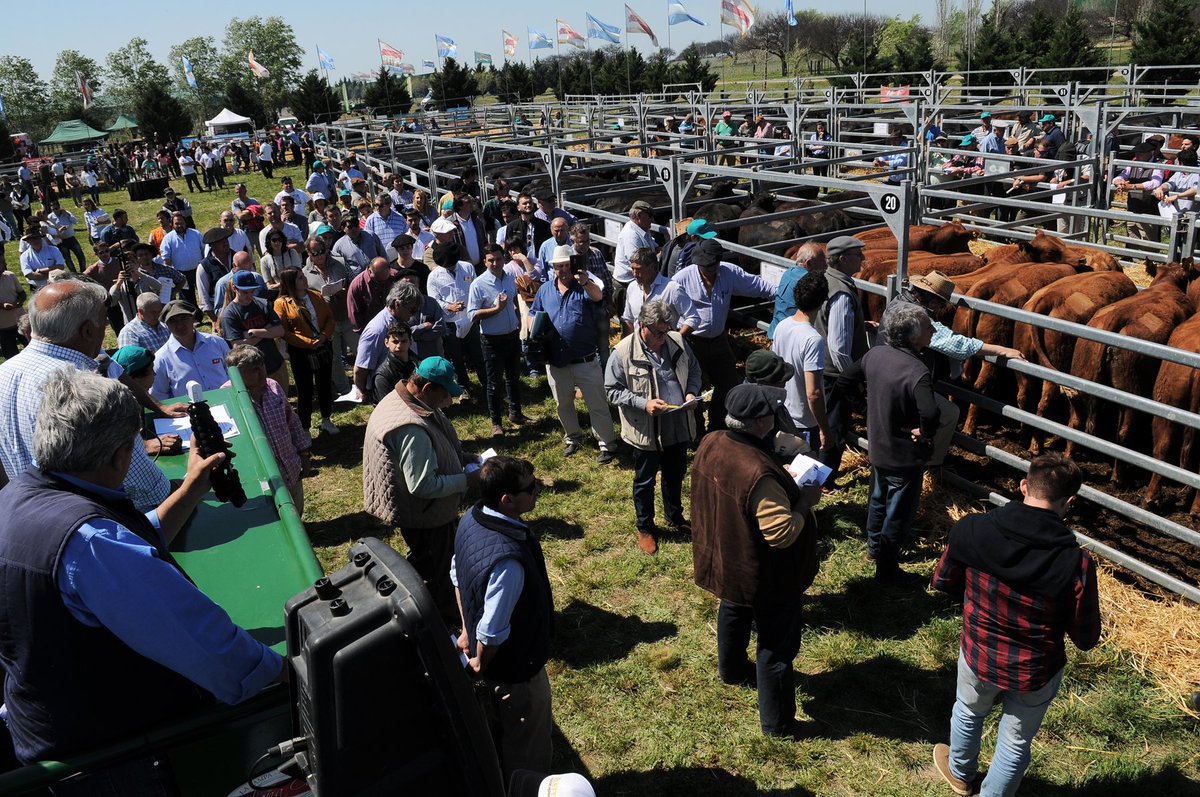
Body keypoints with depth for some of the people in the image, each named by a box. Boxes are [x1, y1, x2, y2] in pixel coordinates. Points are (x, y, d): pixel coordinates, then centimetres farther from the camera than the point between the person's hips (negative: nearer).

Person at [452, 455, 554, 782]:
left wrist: (467, 631, 13)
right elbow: (492, 633, -31)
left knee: (497, 733, 33)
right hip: (516, 669, -9)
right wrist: (481, 666, -11)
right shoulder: (508, 561, -41)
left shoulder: (471, 518, -13)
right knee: (528, 751, 19)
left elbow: (458, 575, 3)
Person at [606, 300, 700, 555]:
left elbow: (694, 369, 12)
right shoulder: (623, 352, -17)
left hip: (679, 426, 5)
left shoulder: (677, 341, -3)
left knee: (675, 474, 24)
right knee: (644, 481, 13)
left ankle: (675, 516, 48)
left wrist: (691, 391, -7)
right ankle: (645, 528, 33)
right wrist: (643, 404, -23)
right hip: (646, 430, -4)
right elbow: (613, 390, -11)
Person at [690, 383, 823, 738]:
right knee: (776, 646, 12)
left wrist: (784, 480, 1)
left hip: (722, 561, 8)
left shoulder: (709, 444, -13)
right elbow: (782, 532, -35)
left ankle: (731, 670, 59)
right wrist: (804, 500, -19)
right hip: (764, 578, -8)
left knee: (732, 615, 33)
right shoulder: (759, 473, -39)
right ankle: (776, 722, 29)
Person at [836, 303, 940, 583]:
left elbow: (843, 383, 3)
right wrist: (925, 432, -25)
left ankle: (874, 547, 50)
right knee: (898, 514, 13)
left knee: (878, 500, 29)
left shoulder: (874, 355, -9)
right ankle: (886, 568, 27)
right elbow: (930, 413, -46)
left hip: (877, 447, 7)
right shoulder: (918, 372, -30)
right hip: (905, 457, -7)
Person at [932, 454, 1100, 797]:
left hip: (978, 656, 2)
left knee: (968, 713, 33)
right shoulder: (1076, 563, -28)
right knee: (1015, 742, 26)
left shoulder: (971, 530, -23)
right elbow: (1086, 639, -15)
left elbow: (943, 582, -6)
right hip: (1035, 674, -2)